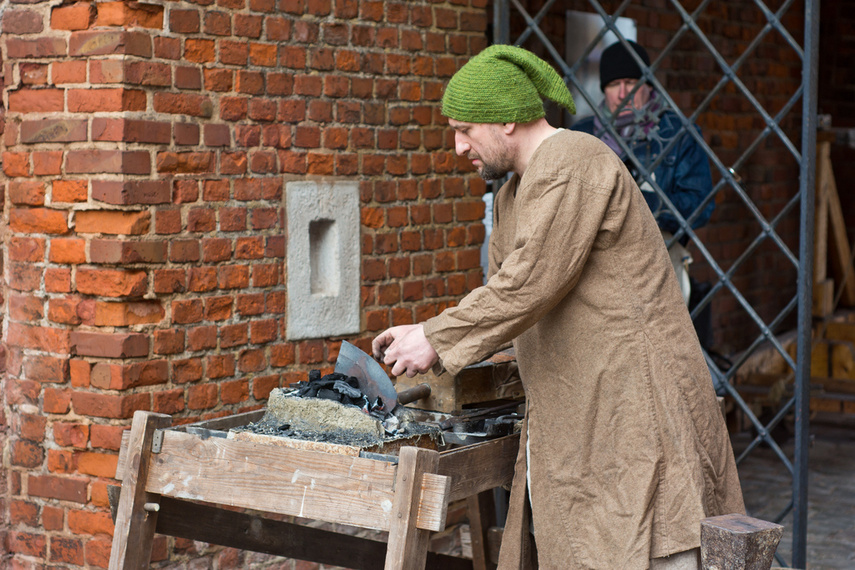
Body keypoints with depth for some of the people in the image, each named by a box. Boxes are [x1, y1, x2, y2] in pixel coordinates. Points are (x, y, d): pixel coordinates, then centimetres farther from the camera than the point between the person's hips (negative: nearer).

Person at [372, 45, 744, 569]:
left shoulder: (571, 163, -13)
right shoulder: (513, 193, 19)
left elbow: (530, 285, -21)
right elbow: (507, 296, 24)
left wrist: (437, 339, -14)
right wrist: (425, 332, 11)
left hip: (632, 393, -10)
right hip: (575, 410, 10)